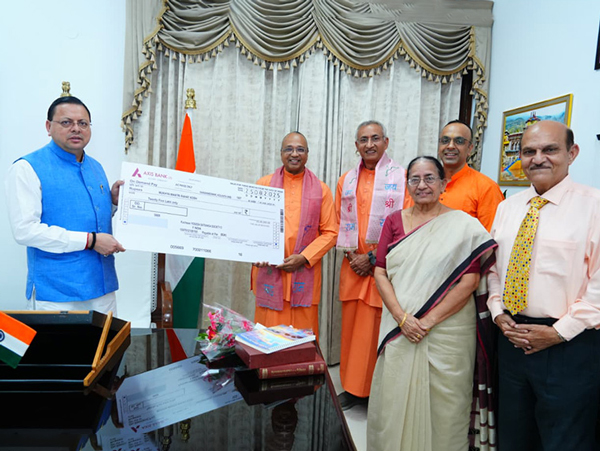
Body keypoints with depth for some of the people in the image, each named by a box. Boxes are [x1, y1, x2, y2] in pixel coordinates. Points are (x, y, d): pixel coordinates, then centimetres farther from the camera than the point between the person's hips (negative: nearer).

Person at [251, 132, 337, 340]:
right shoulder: (264, 184, 7)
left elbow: (330, 232, 3)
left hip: (304, 275, 0)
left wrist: (304, 257, -9)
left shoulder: (321, 189, 6)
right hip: (269, 272, 1)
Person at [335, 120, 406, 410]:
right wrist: (352, 256, -2)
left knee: (380, 329, 0)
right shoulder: (346, 180, 12)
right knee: (352, 327, 9)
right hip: (353, 266, 4)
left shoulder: (401, 177, -2)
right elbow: (340, 224, 13)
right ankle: (353, 388, 24)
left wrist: (373, 257, -10)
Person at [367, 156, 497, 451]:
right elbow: (380, 273, 1)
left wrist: (429, 321, -14)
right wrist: (402, 317, -11)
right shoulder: (395, 221, 6)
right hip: (399, 328, 3)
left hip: (447, 331, -2)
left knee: (441, 404, 10)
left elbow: (469, 281, -9)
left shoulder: (463, 225, -4)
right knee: (395, 399, 13)